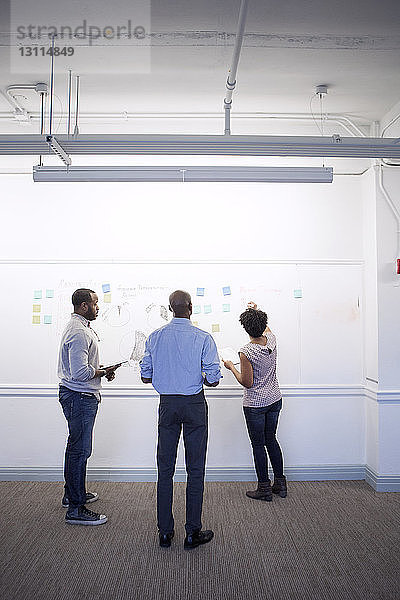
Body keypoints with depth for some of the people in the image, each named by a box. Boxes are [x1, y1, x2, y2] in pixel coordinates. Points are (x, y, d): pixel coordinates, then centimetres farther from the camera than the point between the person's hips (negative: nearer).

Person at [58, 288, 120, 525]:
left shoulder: (81, 328, 14)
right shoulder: (79, 333, -21)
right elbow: (80, 373, -29)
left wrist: (101, 369, 9)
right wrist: (103, 372, -14)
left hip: (77, 396, 11)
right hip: (80, 397, -11)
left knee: (77, 447, 21)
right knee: (80, 450, -5)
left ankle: (73, 494, 35)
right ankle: (76, 509, 4)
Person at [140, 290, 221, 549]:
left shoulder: (155, 337, 0)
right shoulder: (203, 338, -10)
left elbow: (146, 376, 3)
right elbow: (213, 379, -10)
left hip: (167, 404, 3)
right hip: (194, 404, -3)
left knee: (165, 468, 11)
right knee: (195, 469, 6)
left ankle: (165, 532, 20)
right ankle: (193, 532, 13)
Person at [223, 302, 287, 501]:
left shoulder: (246, 352, -23)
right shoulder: (271, 341, -5)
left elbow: (247, 383, -18)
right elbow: (266, 329, 21)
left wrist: (231, 367, -5)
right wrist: (257, 311, 33)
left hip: (255, 404, -6)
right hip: (275, 400, 7)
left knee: (258, 445, 7)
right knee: (271, 440, 19)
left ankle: (264, 488, 17)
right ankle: (280, 484, 28)